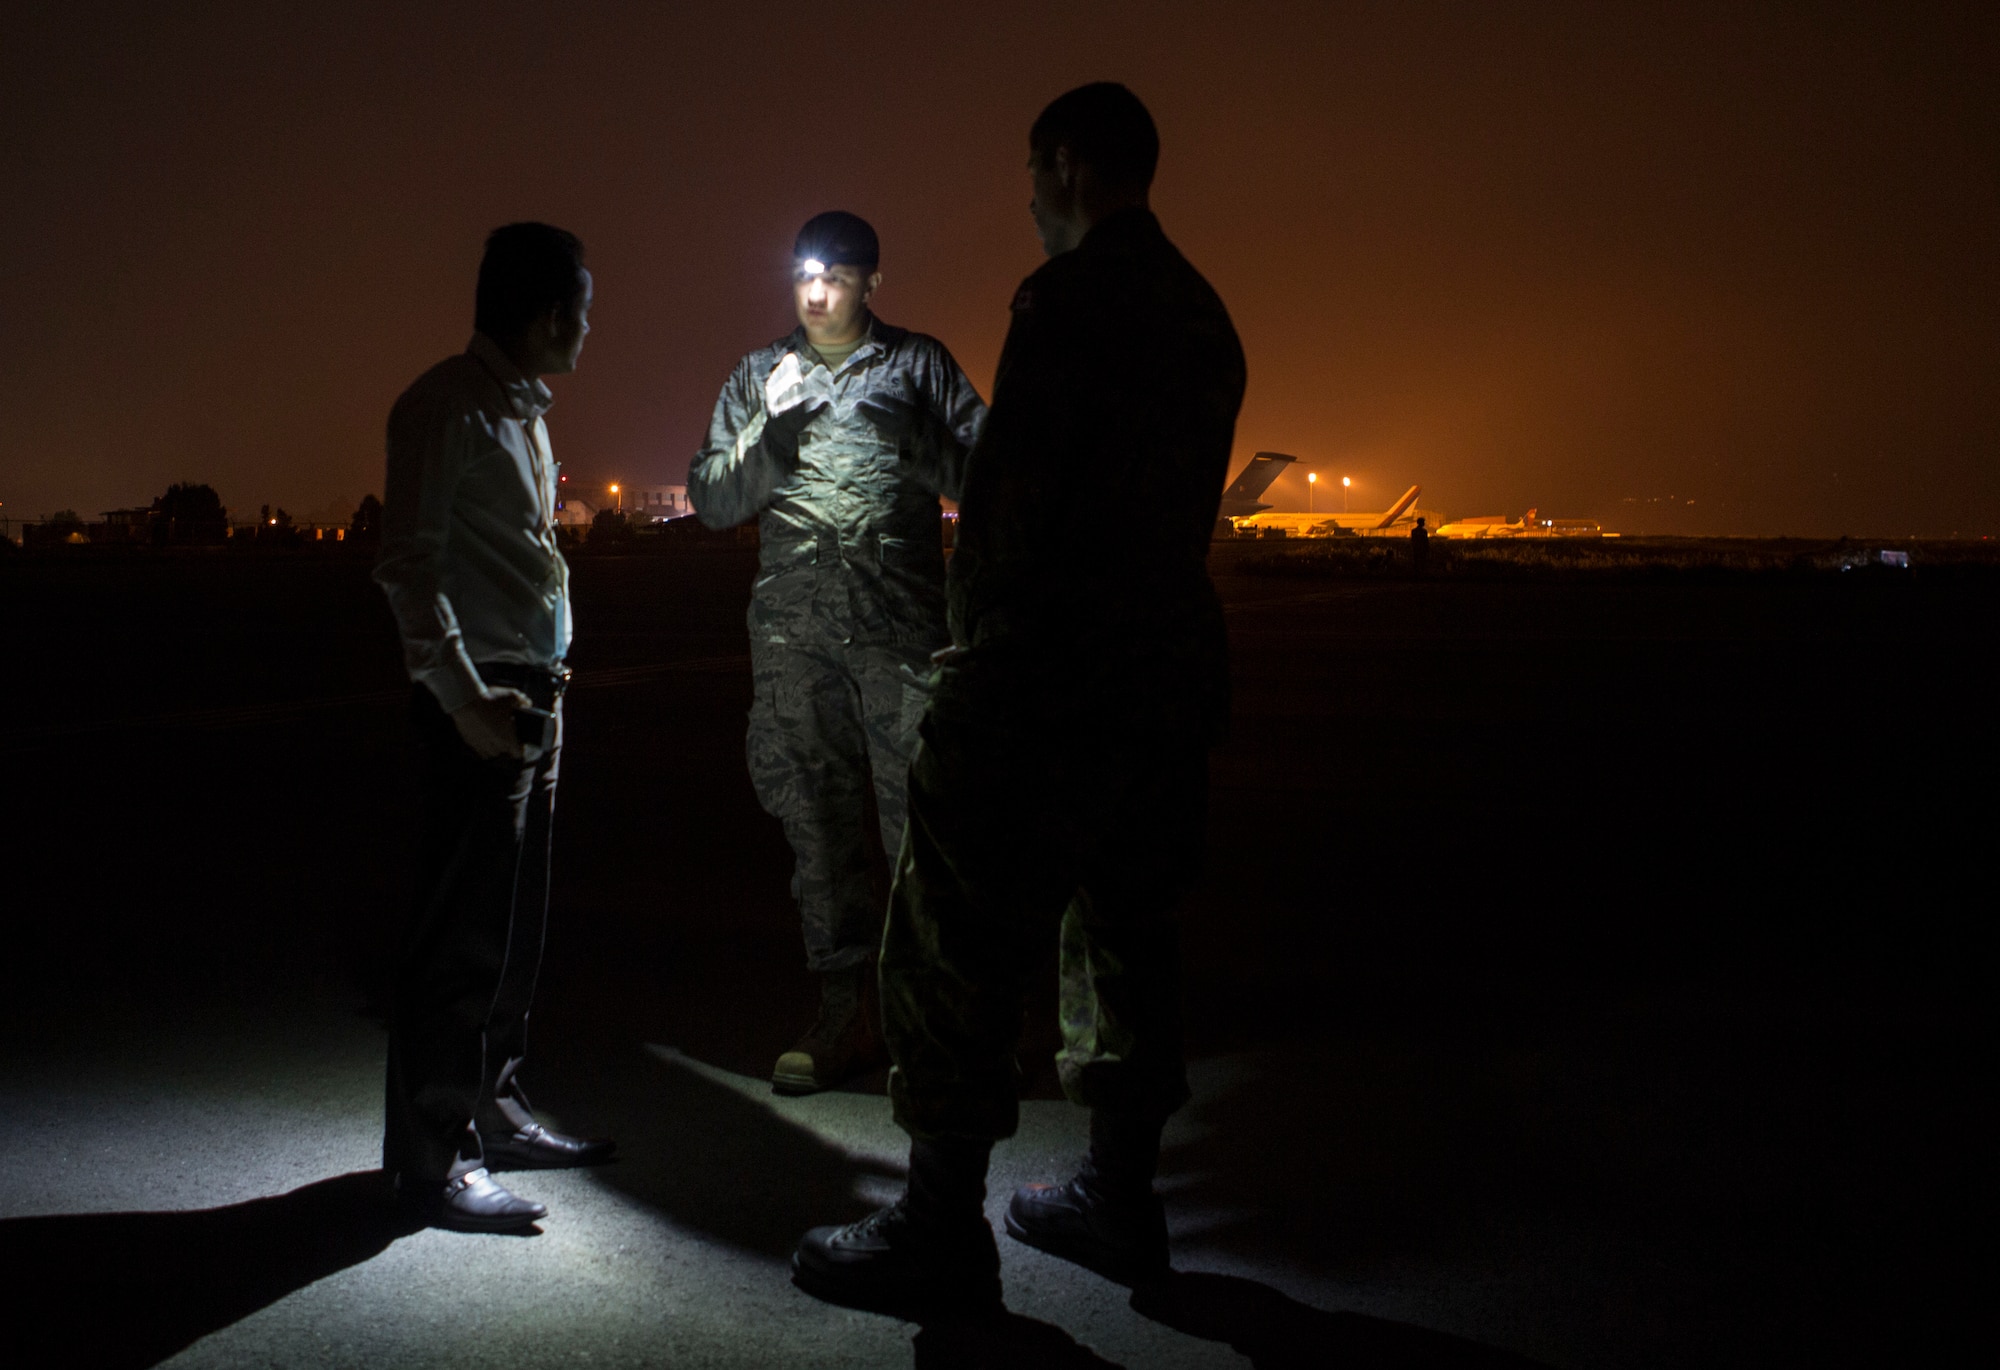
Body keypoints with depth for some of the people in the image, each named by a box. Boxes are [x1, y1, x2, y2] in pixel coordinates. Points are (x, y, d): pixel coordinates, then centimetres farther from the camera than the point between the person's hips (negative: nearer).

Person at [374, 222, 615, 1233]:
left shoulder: (524, 411, 19)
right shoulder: (446, 408, -10)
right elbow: (408, 565, -17)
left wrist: (542, 679, 16)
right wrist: (465, 699, -20)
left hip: (535, 691, 9)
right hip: (481, 699, -9)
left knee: (517, 922, 15)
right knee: (465, 929, -5)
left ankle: (491, 1111, 27)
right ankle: (432, 1156, 4)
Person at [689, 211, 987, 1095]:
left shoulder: (918, 365, 11)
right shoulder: (758, 377, 17)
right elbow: (714, 504, 11)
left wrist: (904, 435, -10)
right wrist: (772, 425, -3)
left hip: (900, 622, -3)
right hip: (793, 626, 3)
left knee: (918, 809, -7)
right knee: (816, 819, 4)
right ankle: (849, 1009, 12)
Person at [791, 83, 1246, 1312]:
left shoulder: (1071, 294, -12)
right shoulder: (1204, 314, 15)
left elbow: (1012, 488, -17)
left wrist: (983, 643, -5)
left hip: (1052, 671, -9)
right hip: (1167, 669, 9)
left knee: (955, 940, -2)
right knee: (1125, 927, 15)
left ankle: (942, 1233, 4)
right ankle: (1120, 1198, 25)